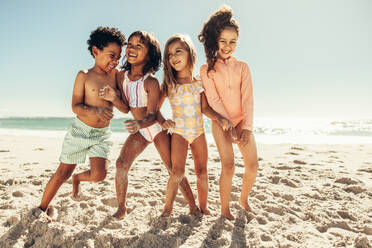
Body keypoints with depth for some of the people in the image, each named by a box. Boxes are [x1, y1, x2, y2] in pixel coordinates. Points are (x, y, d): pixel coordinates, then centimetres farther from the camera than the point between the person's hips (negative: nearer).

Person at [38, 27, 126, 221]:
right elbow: (75, 107, -10)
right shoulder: (84, 75, -6)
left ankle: (78, 178, 22)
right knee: (62, 173, 5)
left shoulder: (114, 75, 2)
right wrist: (95, 111, -27)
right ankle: (43, 207, 28)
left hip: (102, 134, 3)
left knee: (99, 175, -13)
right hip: (80, 130, -2)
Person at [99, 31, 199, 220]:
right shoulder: (121, 76, -5)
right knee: (121, 163, -12)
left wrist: (141, 123, -45)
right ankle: (121, 209, 3)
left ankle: (193, 206, 15)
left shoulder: (151, 82, -21)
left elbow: (152, 115, -23)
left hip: (156, 127, -4)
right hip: (139, 130, 5)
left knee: (174, 169, -1)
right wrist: (113, 98, -21)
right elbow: (125, 108, 0)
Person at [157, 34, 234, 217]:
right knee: (178, 171, -14)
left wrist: (219, 118, -16)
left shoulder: (199, 82, 3)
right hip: (179, 132, -3)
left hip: (198, 131, 3)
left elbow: (205, 108, 1)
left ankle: (203, 207, 23)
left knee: (202, 171, 8)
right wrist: (162, 121, -22)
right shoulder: (168, 83, -3)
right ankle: (167, 208, 3)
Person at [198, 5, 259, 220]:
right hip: (221, 122, -3)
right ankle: (225, 209, 8)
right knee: (228, 166, -12)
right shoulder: (207, 69, -1)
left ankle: (244, 199, 26)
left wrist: (247, 127, -13)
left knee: (253, 165, 0)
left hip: (242, 121, 3)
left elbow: (248, 98, -2)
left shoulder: (242, 67, 6)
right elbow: (214, 100, -8)